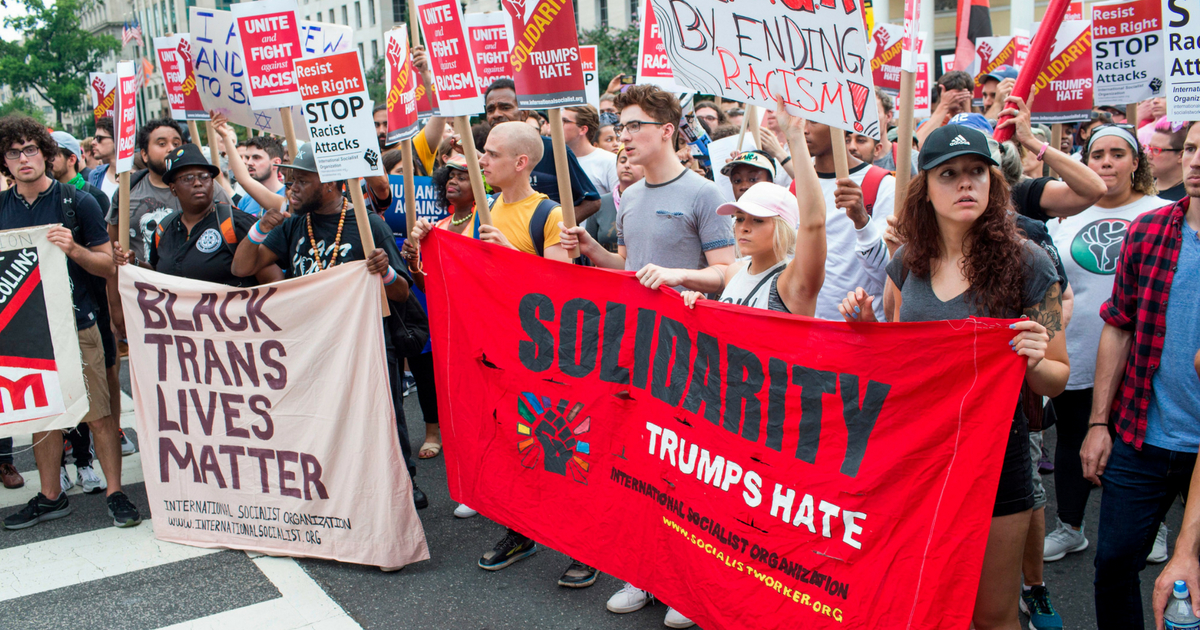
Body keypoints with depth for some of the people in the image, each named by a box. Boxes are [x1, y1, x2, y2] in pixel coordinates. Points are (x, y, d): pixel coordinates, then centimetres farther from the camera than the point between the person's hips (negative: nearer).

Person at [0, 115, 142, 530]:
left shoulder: (77, 202, -2)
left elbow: (109, 267, 0)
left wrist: (74, 249, -18)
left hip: (76, 324, -4)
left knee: (98, 414, -3)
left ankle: (115, 493, 8)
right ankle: (50, 496, 23)